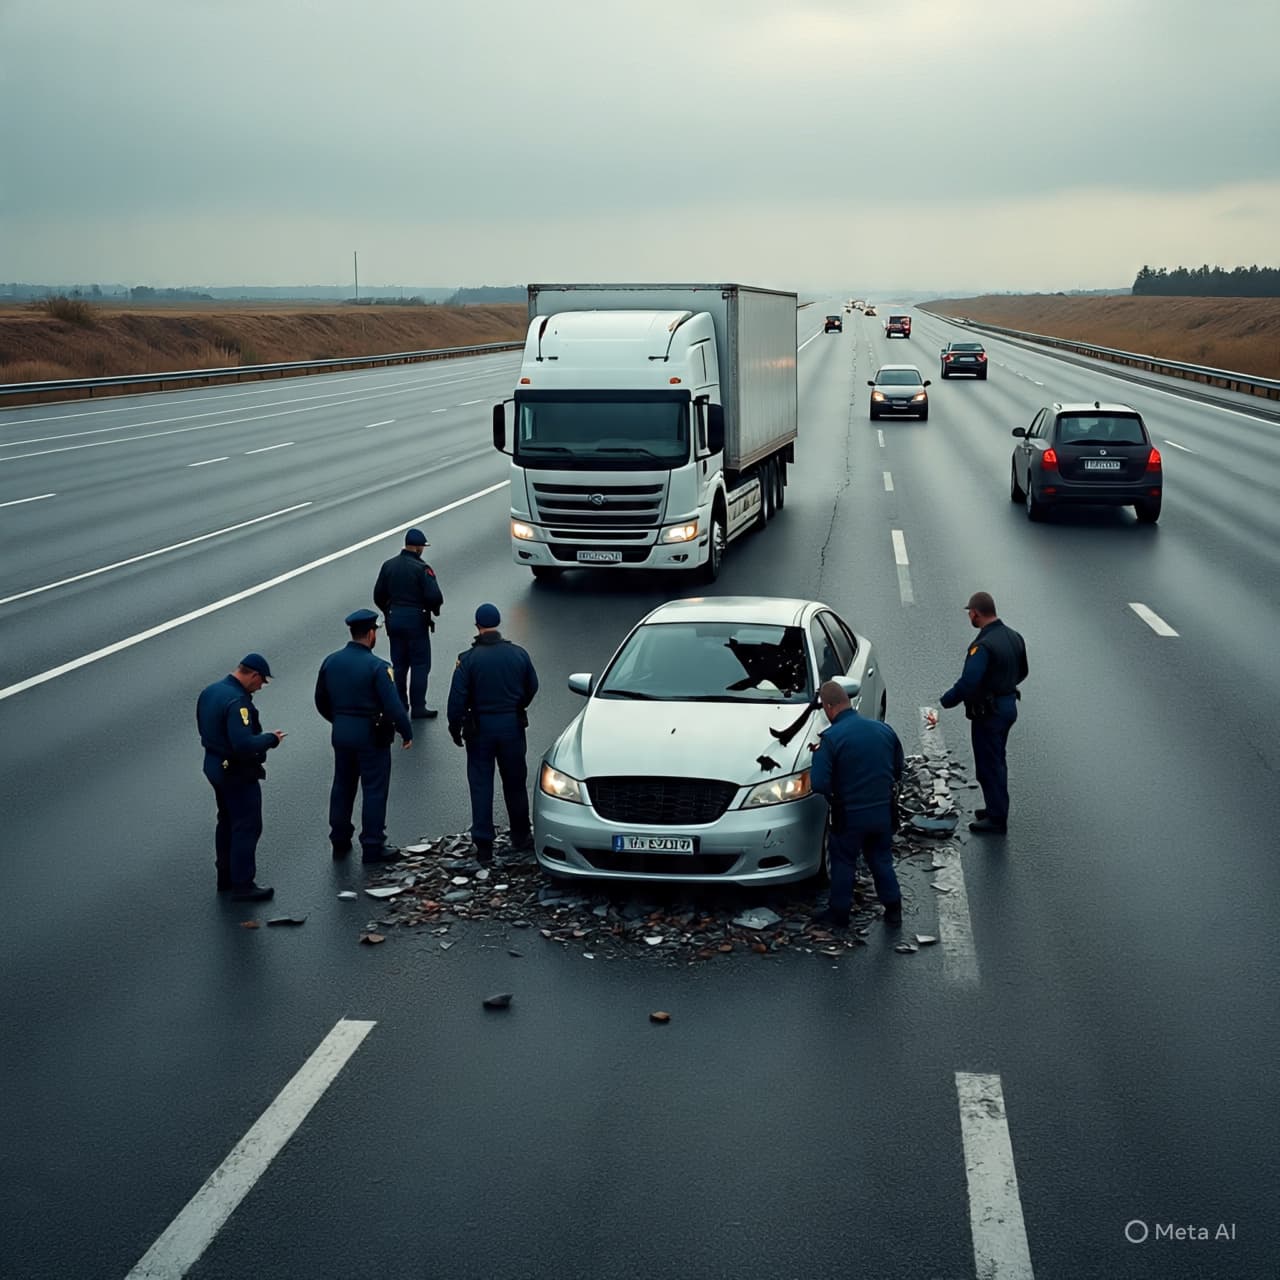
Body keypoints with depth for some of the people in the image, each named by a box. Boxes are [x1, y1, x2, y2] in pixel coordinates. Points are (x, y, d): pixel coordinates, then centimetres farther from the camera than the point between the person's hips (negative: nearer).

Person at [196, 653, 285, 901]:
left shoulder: (210, 691, 5)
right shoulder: (237, 701, -26)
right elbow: (244, 744, -32)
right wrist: (271, 739, -17)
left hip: (214, 765, 10)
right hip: (237, 772, -10)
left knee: (227, 821, 22)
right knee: (247, 827, 0)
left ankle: (226, 875, 33)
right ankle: (243, 885, 5)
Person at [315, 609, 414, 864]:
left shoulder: (331, 662, 1)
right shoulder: (376, 666, -19)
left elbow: (321, 702, 11)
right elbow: (393, 706, -19)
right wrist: (406, 732, -5)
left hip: (340, 733, 6)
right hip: (370, 735, -6)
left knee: (342, 786, 18)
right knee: (374, 790, 4)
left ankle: (340, 841, 26)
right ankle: (372, 847, 8)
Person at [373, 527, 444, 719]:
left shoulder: (388, 565, 3)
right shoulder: (422, 568, -15)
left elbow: (378, 595, 8)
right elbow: (435, 597, -21)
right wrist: (434, 609, 0)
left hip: (394, 619, 6)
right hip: (416, 620, -6)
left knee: (399, 664, 15)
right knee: (420, 665, 2)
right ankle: (418, 707, 2)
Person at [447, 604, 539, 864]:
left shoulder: (468, 659, -12)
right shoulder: (519, 654, -3)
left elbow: (457, 698, -11)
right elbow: (532, 687, 10)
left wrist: (455, 727, 2)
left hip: (480, 728, -2)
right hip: (513, 725, 2)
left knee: (481, 786, 4)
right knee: (515, 783, 15)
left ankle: (483, 846, 3)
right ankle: (521, 838, 26)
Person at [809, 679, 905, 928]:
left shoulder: (831, 738, -18)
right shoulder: (883, 730, -1)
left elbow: (819, 784, -19)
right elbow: (898, 770, 10)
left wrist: (818, 756, -2)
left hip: (850, 814, -4)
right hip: (883, 811, 5)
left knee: (843, 862, 13)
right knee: (881, 860, 20)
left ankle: (839, 913, 22)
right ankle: (893, 910, 25)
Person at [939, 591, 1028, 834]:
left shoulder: (983, 646, -26)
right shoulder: (1013, 636, 2)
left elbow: (967, 684, -31)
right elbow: (1021, 672, 14)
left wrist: (943, 703, -19)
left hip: (988, 713, -9)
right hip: (1009, 706, 9)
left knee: (988, 766, 3)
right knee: (997, 762, 22)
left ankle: (996, 819, 11)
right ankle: (997, 808, 34)